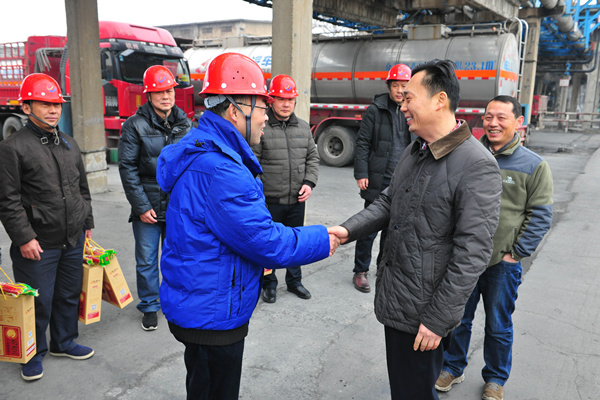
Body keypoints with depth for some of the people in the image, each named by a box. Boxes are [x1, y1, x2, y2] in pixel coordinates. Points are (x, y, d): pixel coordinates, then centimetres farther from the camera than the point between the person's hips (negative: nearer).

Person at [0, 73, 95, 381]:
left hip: (73, 240, 6)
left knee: (69, 295, 17)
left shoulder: (70, 144, 12)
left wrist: (87, 223, 18)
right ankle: (34, 353, 26)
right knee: (38, 302, 5)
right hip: (38, 244, -6)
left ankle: (64, 342, 36)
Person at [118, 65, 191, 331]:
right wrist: (141, 207, -11)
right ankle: (150, 307, 25)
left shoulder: (184, 124, 6)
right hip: (148, 205, -3)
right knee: (146, 260, 7)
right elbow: (128, 168, -7)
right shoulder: (135, 125, -5)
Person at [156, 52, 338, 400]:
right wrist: (322, 240, -11)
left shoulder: (201, 151, 7)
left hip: (198, 306, 10)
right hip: (212, 315, -10)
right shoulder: (219, 169, -28)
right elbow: (264, 241, -25)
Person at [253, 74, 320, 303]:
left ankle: (294, 281, 37)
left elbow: (312, 157, 14)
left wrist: (309, 183, -1)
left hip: (297, 200, 5)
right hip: (270, 201, -4)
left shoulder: (303, 127, 8)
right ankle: (269, 284, 30)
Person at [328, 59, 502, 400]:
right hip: (394, 298, 8)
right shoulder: (414, 152, 7)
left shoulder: (477, 166, -21)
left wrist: (438, 321, -20)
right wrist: (349, 230, -2)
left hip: (423, 312, -8)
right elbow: (389, 202, 15)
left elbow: (472, 253, -22)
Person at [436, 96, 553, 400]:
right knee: (458, 319, 17)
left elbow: (540, 215, -3)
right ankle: (453, 368, 38)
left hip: (502, 264, -2)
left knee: (498, 327, 15)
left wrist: (516, 253, -7)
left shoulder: (534, 165, -6)